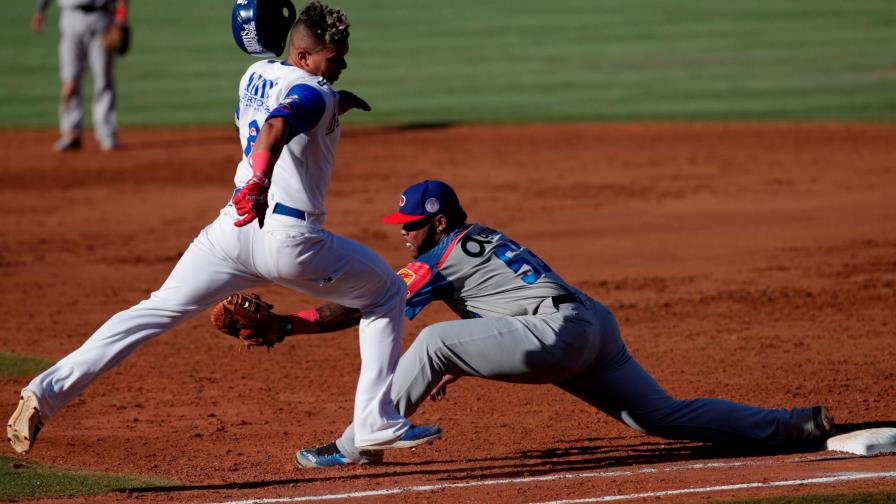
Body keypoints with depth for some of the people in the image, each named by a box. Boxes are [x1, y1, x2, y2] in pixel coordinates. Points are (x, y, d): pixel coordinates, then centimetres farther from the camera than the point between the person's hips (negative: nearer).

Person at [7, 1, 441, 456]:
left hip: (233, 228, 6)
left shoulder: (256, 75, 15)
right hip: (291, 238, -6)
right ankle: (377, 424, 8)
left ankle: (48, 391, -7)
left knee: (157, 311, 9)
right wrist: (260, 183, -47)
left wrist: (335, 104, 33)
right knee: (387, 294, 15)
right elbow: (276, 127, -31)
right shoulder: (314, 93, -10)